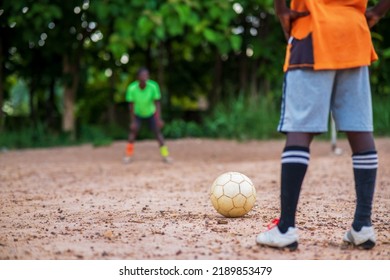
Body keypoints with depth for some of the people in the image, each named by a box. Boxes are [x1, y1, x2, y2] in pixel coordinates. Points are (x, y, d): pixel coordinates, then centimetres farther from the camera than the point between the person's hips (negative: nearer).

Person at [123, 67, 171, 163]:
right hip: (138, 114, 0)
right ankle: (128, 154, -3)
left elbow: (157, 103, -22)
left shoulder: (153, 86, -31)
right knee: (133, 130, -14)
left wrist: (159, 119, -26)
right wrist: (132, 121, -17)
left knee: (157, 131, -8)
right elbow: (131, 105, -19)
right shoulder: (132, 88, -30)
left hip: (151, 113, 0)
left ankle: (165, 154, 1)